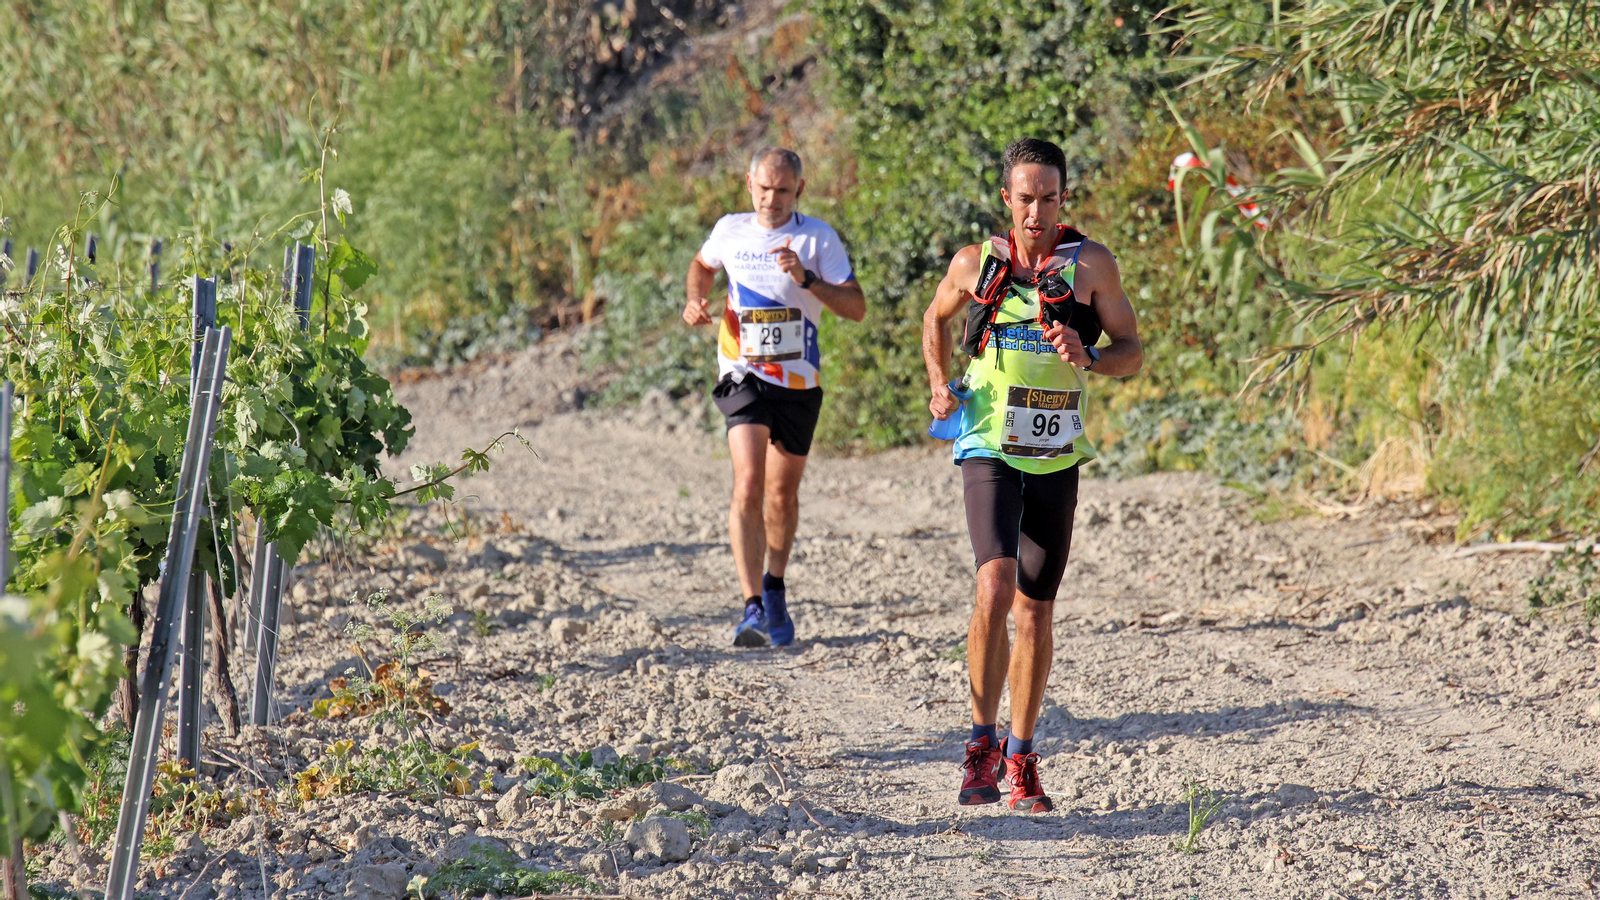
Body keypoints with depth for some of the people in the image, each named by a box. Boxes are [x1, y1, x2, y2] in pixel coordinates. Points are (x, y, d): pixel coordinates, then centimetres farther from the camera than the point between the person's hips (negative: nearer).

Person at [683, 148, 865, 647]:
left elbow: (856, 307, -10)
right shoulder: (730, 230, 2)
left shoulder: (818, 238, -5)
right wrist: (696, 299, 5)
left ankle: (775, 589, 37)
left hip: (798, 381, 1)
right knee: (748, 486, -18)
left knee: (782, 494, 13)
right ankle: (753, 607, -22)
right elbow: (702, 264, 25)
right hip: (744, 376, 0)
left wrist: (807, 279, -23)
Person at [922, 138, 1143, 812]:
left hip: (1056, 458, 2)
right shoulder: (976, 264, 2)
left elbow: (1132, 352, 3)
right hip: (989, 449, -2)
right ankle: (982, 741, -9)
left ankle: (1020, 757, 21)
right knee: (996, 588, -22)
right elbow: (936, 319, 21)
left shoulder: (1091, 265, 0)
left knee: (1035, 611, 8)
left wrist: (1087, 357, -19)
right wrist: (939, 385, 4)